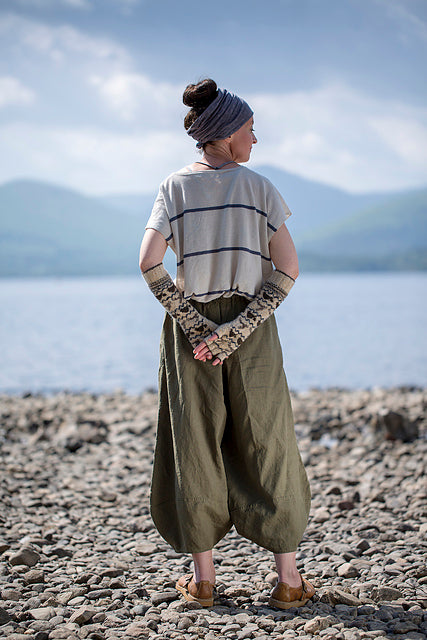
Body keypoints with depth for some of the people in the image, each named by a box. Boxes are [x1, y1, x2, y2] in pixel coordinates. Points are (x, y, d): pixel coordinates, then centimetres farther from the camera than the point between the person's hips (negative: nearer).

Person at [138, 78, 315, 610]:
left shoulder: (175, 187, 2)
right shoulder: (259, 187, -1)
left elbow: (149, 262, -10)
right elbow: (287, 269, -10)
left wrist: (194, 324, -7)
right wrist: (238, 329, -11)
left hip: (190, 325, 1)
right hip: (252, 327, -1)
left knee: (195, 446, 9)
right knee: (267, 448, 7)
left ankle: (202, 577, 15)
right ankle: (289, 579, 11)